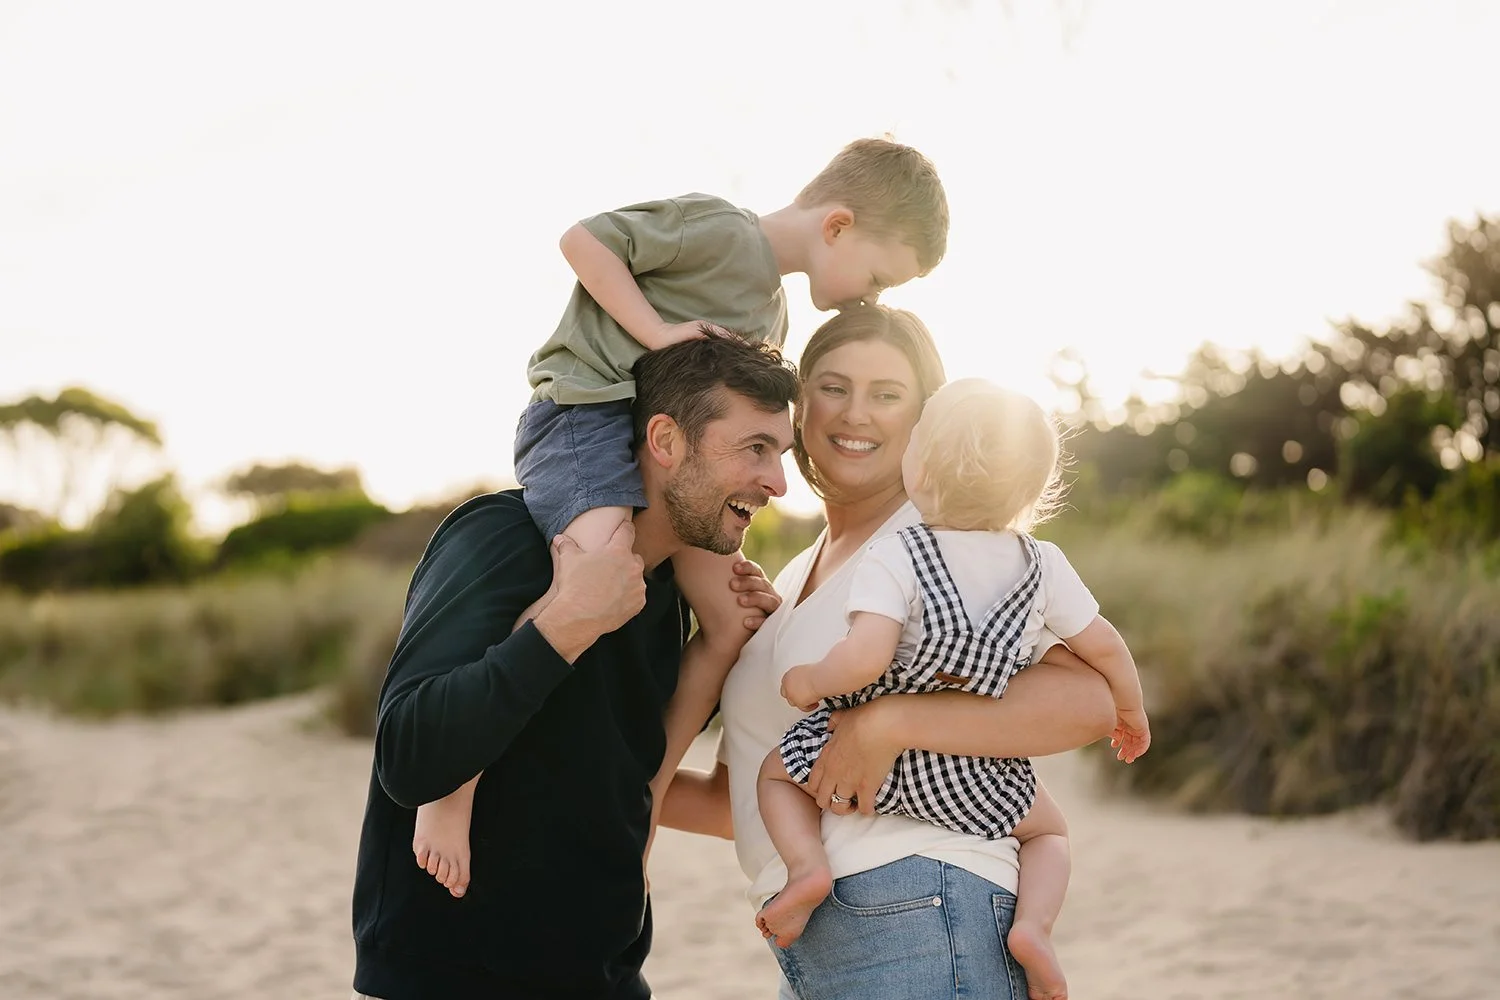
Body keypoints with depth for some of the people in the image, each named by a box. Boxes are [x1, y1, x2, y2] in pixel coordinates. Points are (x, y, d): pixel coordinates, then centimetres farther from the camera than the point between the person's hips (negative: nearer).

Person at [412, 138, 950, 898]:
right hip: (587, 412, -10)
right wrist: (656, 329, -15)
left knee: (733, 625, 1)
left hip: (667, 447, 10)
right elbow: (583, 239, -12)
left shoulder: (773, 309, 22)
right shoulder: (722, 229, -7)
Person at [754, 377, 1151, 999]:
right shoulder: (1044, 565, -2)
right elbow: (1104, 648, 7)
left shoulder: (893, 559, -17)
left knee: (777, 770, 24)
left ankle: (808, 867, -3)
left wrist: (808, 682, -8)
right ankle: (1034, 925, 0)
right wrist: (1131, 713, 26)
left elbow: (863, 659, -28)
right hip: (974, 779, 3)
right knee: (1048, 831, 29)